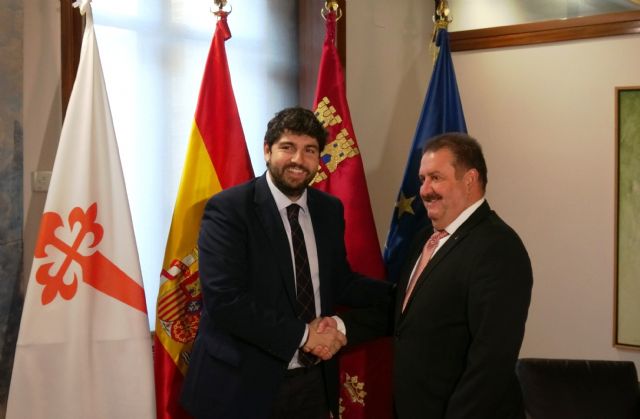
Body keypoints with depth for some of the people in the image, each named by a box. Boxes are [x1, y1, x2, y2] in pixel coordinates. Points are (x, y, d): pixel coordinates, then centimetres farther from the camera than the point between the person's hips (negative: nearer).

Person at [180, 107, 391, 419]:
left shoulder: (330, 209, 6)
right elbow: (224, 301, -21)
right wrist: (302, 334, -18)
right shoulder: (228, 209, -13)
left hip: (315, 379, 5)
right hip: (245, 383, -5)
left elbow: (340, 284, 9)